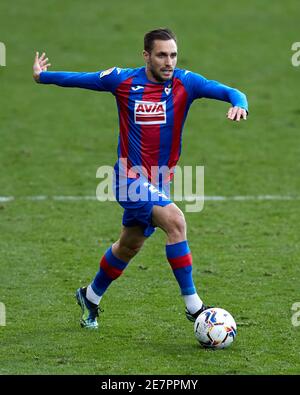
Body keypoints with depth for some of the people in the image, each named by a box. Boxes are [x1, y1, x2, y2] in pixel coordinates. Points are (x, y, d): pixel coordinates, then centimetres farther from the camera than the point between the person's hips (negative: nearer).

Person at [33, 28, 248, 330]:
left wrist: (239, 104, -37)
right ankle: (193, 307, -22)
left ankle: (90, 297, 46)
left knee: (129, 246, 20)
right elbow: (78, 79, 9)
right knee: (174, 220, -26)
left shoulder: (185, 83, -6)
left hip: (160, 181, 4)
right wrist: (42, 76, 17)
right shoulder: (122, 80, -8)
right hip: (130, 178, -4)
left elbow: (229, 92, -16)